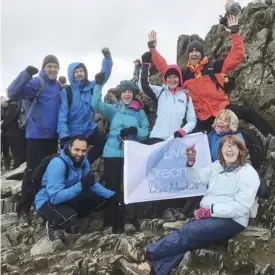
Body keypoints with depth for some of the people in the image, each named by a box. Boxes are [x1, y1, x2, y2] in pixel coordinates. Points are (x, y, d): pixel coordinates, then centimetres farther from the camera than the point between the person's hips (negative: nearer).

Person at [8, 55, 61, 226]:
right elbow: (13, 93, -27)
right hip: (37, 135, -7)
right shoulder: (36, 83, -11)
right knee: (33, 172, -6)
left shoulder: (58, 86, 10)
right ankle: (23, 210, 4)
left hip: (52, 136, 7)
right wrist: (27, 74, -40)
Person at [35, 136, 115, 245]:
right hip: (48, 201, -7)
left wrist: (112, 195, -6)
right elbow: (55, 197, -35)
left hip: (70, 198, 8)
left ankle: (71, 217, 8)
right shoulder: (58, 163, -29)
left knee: (103, 198, -1)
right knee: (70, 217, -37)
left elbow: (92, 184, 6)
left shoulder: (83, 161, -7)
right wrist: (81, 185, -41)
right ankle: (53, 225, -2)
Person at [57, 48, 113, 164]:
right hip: (71, 134, -2)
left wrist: (107, 56, -24)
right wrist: (64, 135, -28)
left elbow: (105, 73, -8)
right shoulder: (66, 92, -9)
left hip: (90, 130, 3)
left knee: (105, 143, -17)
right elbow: (62, 115, -16)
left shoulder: (92, 86, 1)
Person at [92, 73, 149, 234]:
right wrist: (99, 85, -11)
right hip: (112, 153, 2)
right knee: (111, 187, 3)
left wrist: (134, 131, -17)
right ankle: (111, 223, 9)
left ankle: (129, 222, -7)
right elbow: (96, 105, -2)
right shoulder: (113, 109, 13)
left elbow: (146, 132, 2)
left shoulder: (139, 111, 9)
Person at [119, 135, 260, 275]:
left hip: (232, 220, -6)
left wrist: (211, 210, -23)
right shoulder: (217, 165, 16)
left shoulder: (248, 173, -7)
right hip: (210, 215, 6)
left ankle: (145, 253, -25)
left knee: (188, 231, -26)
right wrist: (190, 163, 0)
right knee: (186, 238, -22)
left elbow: (242, 207, -17)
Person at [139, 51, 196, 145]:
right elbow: (143, 85, -6)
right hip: (157, 138, -1)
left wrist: (183, 131, -10)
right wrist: (145, 64, -13)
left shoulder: (186, 96, 8)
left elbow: (192, 120, 9)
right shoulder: (160, 92, 8)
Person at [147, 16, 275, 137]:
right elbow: (164, 68, 10)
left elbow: (236, 56, -2)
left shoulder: (214, 66, 1)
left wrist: (235, 33, -11)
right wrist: (153, 48, 5)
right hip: (202, 116, 2)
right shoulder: (184, 73, 6)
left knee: (248, 113, -17)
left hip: (222, 107, -2)